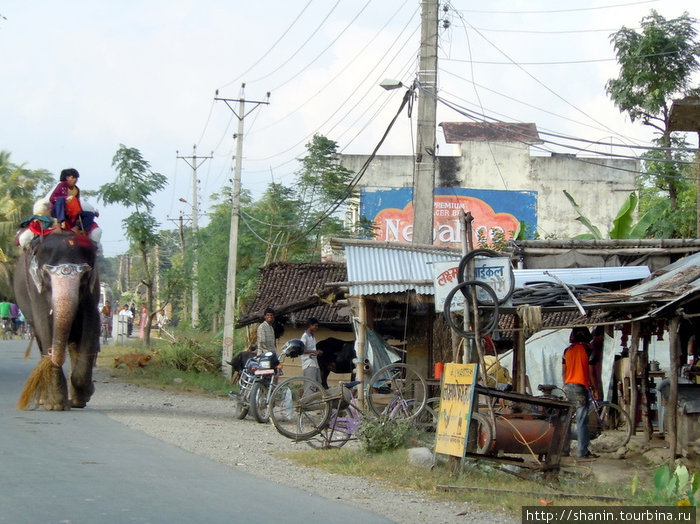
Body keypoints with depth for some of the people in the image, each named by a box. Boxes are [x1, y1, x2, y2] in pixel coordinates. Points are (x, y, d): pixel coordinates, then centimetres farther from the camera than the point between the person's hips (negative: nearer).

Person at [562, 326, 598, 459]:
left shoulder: (567, 351, 8)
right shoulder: (587, 350, -7)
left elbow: (563, 372, 12)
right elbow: (590, 373, -7)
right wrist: (594, 388, 3)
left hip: (568, 387, 5)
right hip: (581, 387, -5)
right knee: (581, 420, -4)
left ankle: (564, 448, 14)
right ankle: (583, 451, -5)